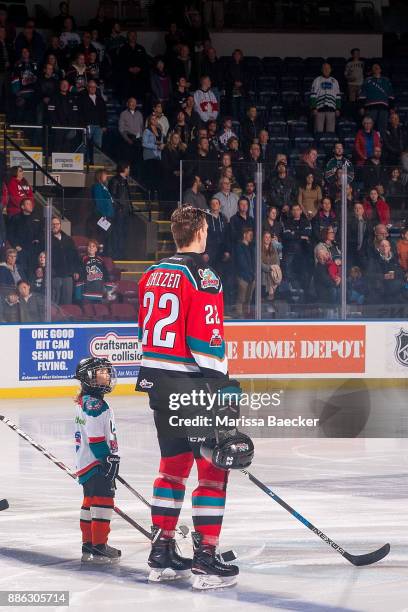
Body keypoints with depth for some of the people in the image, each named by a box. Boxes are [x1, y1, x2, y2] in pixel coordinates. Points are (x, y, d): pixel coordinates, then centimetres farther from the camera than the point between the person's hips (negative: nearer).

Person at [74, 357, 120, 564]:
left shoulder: (84, 401, 17)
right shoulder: (94, 404, -17)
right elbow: (96, 437, -22)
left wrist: (111, 457, 27)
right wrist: (109, 458, -19)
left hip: (86, 464, 11)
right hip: (96, 463, -11)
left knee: (90, 502, 14)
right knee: (103, 501, -9)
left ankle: (88, 545, 19)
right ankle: (99, 546, -9)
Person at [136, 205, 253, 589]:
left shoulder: (152, 275, 11)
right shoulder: (202, 278, -14)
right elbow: (206, 341, -19)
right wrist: (224, 390, -16)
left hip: (158, 384, 8)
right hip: (190, 384, -8)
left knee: (174, 463, 17)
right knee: (212, 467, -2)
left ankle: (162, 555, 20)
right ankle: (205, 560, -5)